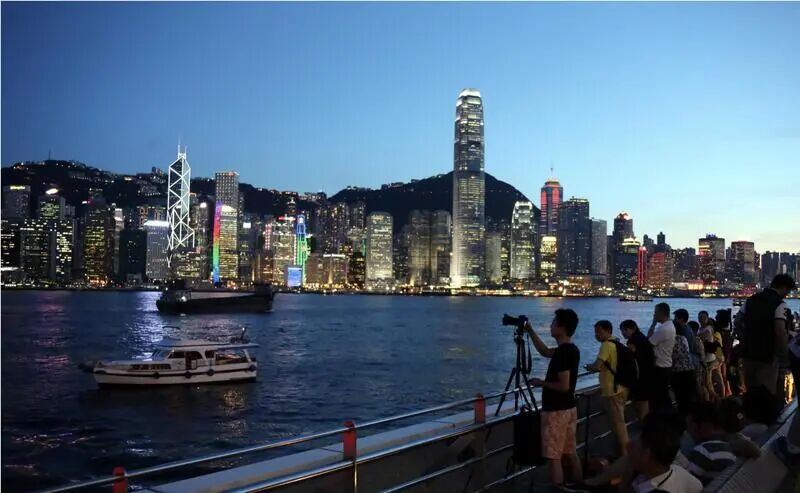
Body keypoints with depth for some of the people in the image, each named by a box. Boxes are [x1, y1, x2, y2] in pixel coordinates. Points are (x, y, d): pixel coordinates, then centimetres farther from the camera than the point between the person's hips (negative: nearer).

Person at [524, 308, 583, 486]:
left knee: (554, 457, -3)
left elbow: (563, 386, -24)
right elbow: (545, 351, 22)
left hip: (556, 411, -9)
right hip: (569, 408, 9)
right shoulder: (571, 349, 7)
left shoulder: (562, 352, -21)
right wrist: (530, 331, 17)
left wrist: (541, 383, -10)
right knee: (570, 453, 16)